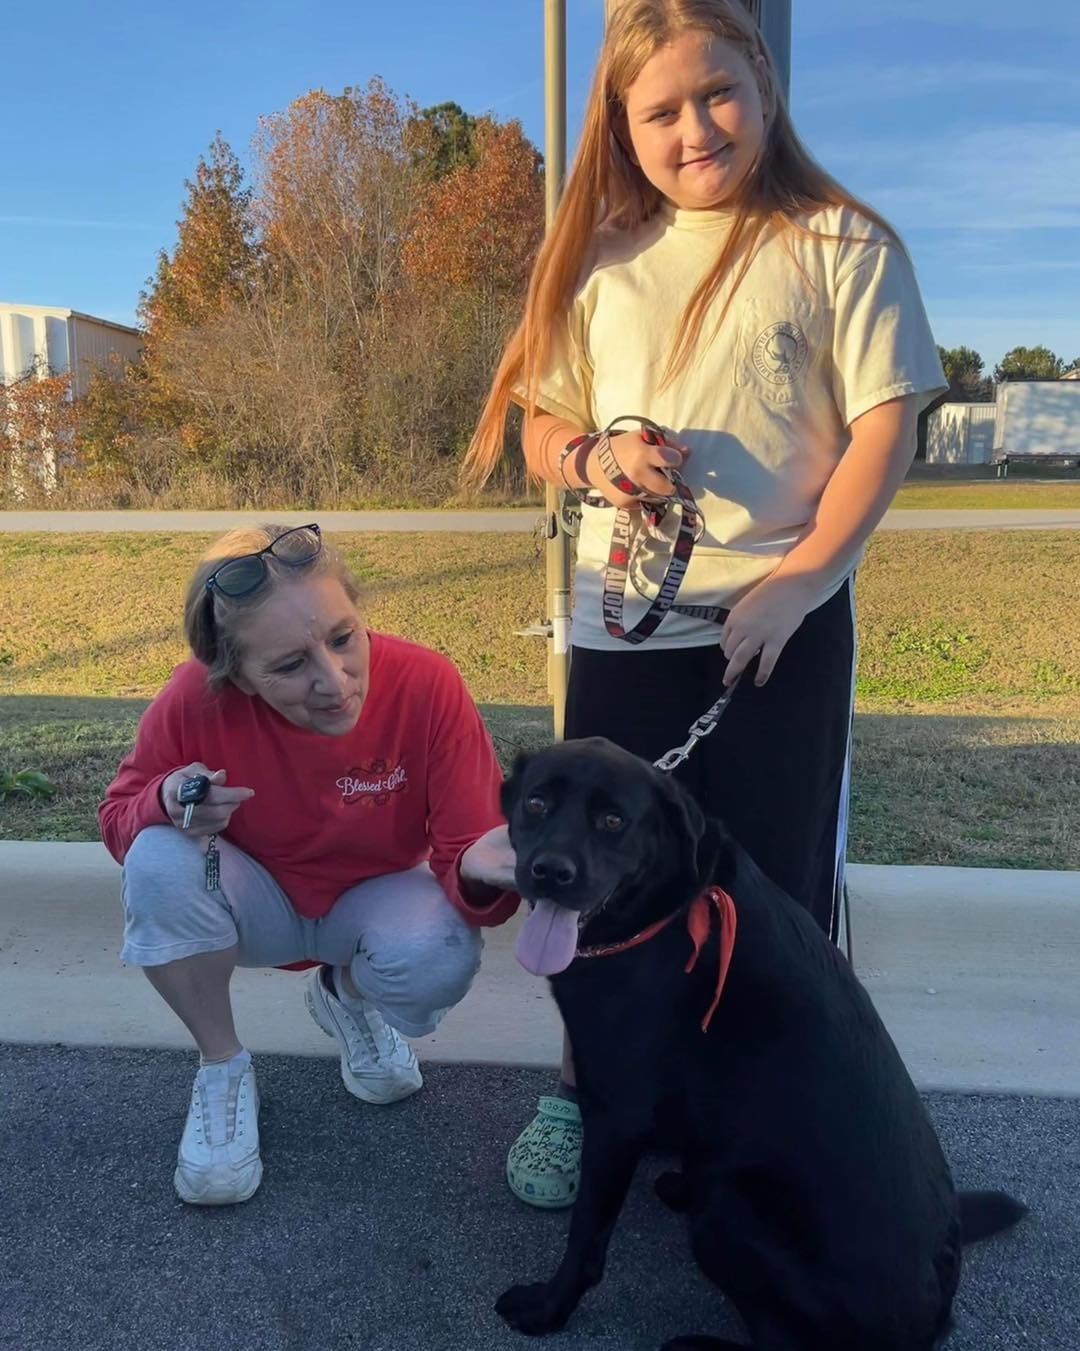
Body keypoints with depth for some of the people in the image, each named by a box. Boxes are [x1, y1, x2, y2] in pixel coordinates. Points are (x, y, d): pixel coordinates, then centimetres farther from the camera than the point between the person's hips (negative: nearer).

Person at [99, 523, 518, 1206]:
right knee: (159, 861, -30)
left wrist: (479, 871, -50)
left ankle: (346, 994, 8)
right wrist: (165, 803, -34)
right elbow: (120, 817, -9)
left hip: (376, 899, 0)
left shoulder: (427, 684, -29)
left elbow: (463, 850, -25)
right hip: (257, 901, 1)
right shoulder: (196, 698, -27)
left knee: (439, 958, -32)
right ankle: (222, 1068, -3)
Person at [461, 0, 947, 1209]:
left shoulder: (838, 244, 0)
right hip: (621, 619, 3)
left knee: (776, 879, 7)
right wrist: (594, 458, -11)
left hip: (783, 620, -3)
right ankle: (581, 1093, 31)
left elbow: (887, 427, -5)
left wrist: (801, 578, -15)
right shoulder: (602, 259, 10)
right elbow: (538, 425, 12)